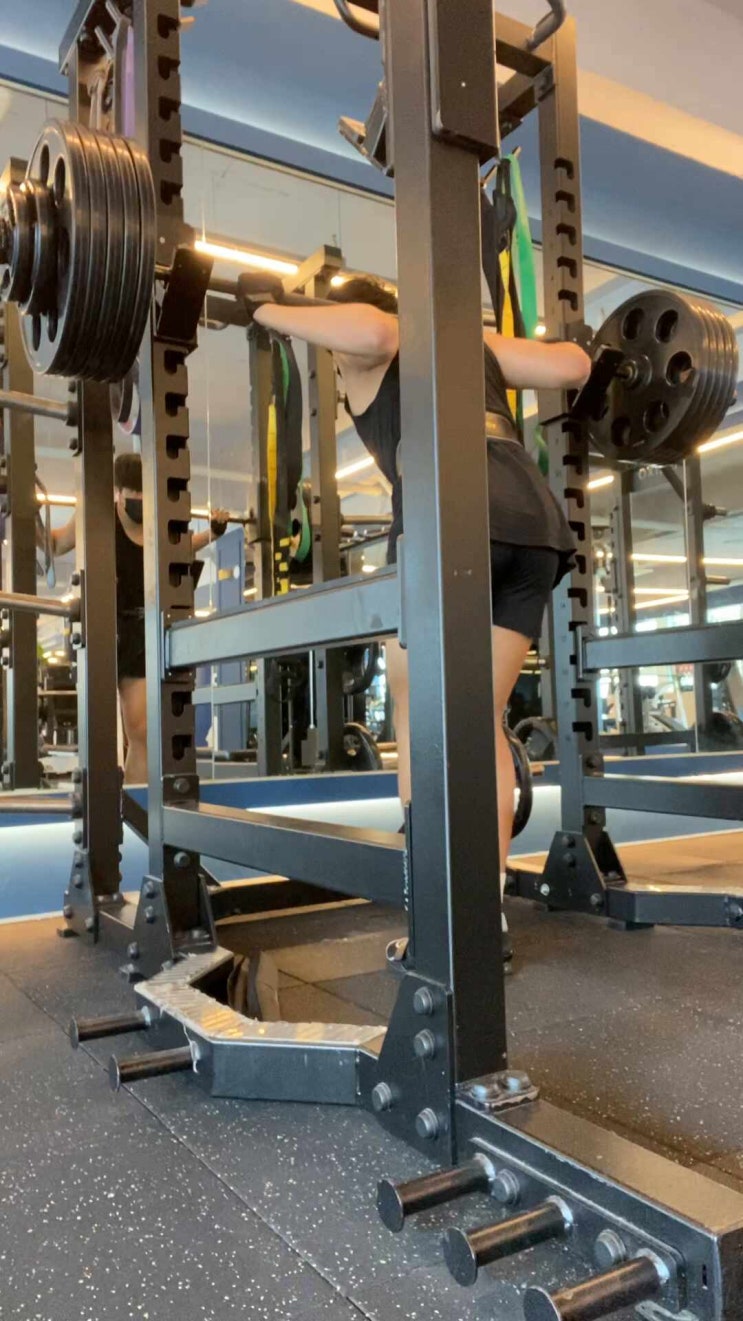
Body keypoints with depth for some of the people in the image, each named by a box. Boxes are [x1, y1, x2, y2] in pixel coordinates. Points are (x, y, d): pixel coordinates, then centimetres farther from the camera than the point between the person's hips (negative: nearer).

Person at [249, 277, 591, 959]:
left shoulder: (365, 352, 16)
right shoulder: (474, 338, 32)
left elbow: (370, 332, -9)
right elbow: (573, 366, 22)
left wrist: (268, 313, 6)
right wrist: (525, 348, 44)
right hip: (536, 518, 6)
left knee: (421, 716, 6)